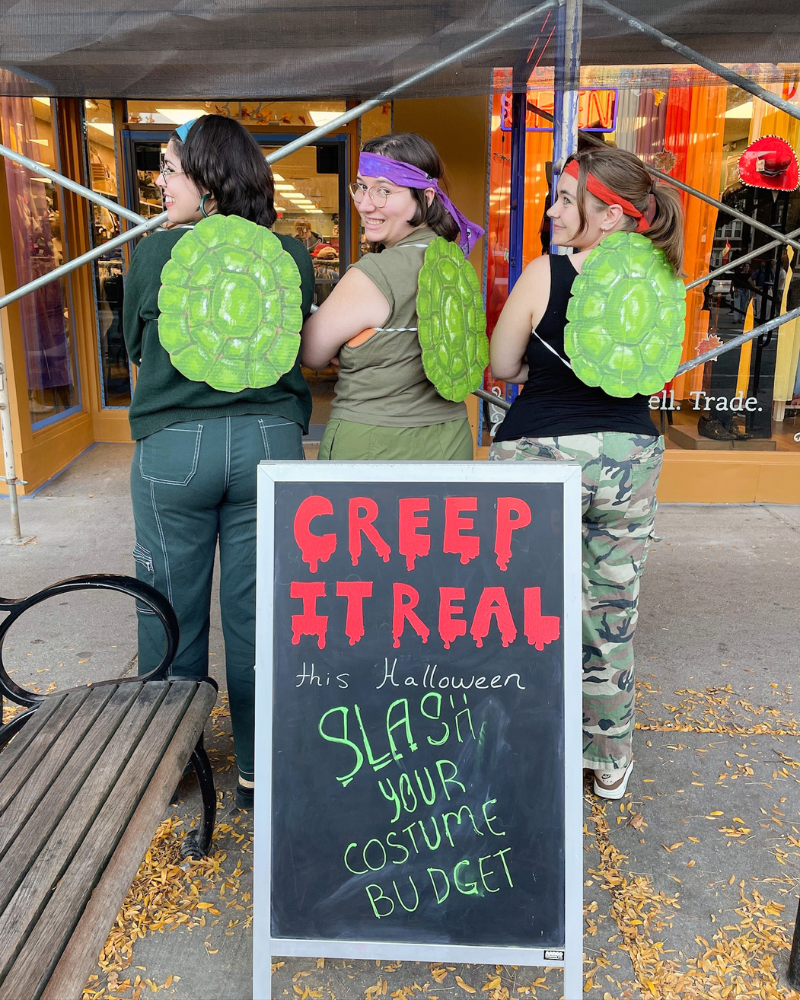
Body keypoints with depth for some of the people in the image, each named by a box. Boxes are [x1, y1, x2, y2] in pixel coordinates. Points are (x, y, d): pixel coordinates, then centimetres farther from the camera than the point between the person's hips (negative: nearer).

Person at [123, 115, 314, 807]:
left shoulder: (155, 255, -6)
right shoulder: (290, 256, -1)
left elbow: (135, 345, 8)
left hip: (174, 446, -2)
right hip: (271, 442, 2)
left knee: (172, 613, 14)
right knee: (258, 614, 11)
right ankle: (260, 768, 26)